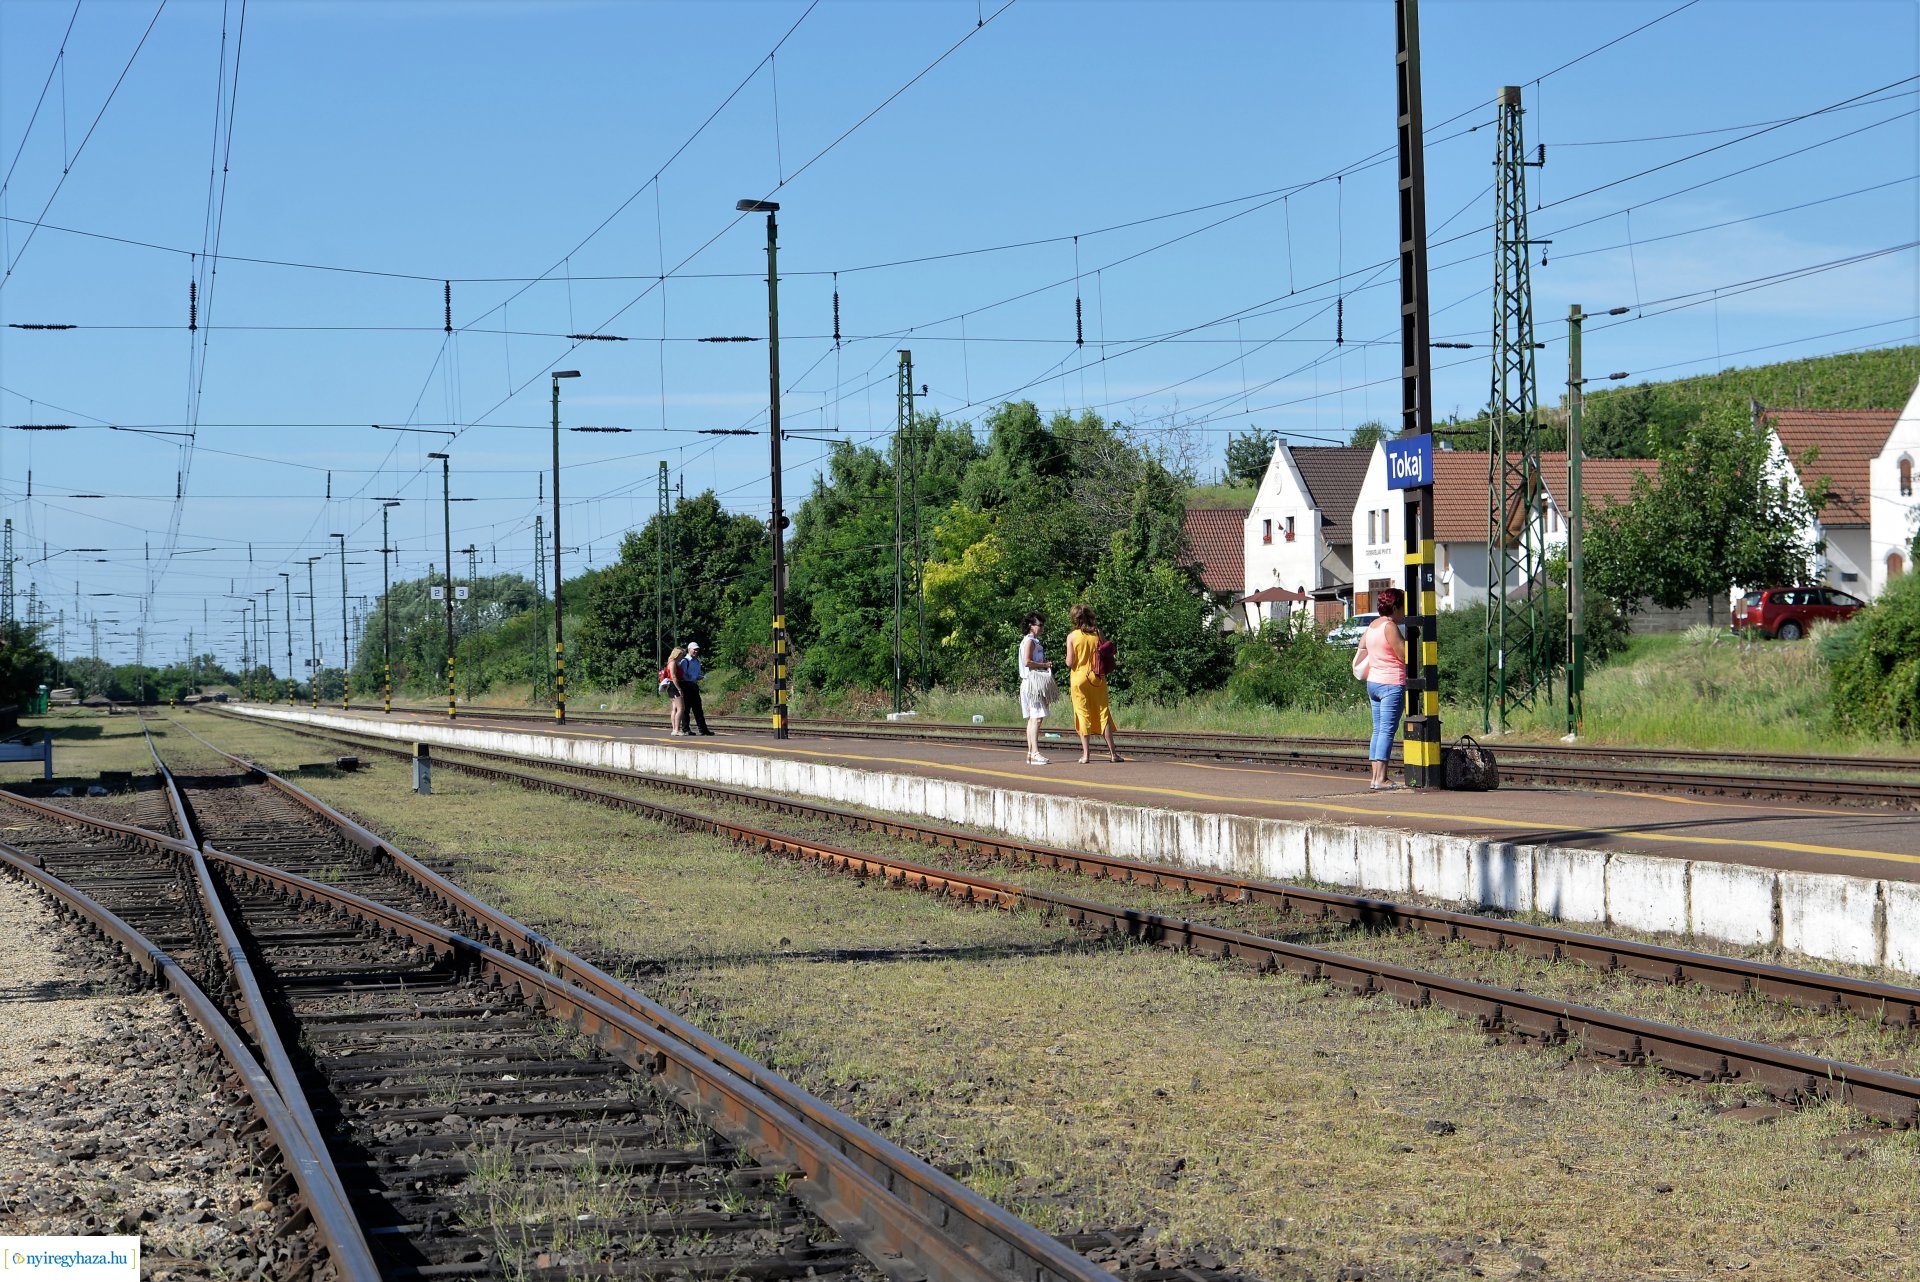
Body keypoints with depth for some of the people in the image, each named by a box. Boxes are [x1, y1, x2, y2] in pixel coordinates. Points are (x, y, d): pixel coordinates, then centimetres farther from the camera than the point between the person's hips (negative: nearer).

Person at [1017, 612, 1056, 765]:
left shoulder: (1035, 641, 20)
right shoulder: (1029, 641, -10)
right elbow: (1027, 662, -20)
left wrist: (1045, 664, 9)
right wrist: (1044, 665, -12)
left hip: (1038, 682, 11)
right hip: (1032, 682, -11)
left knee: (1033, 718, 8)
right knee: (1037, 718, -16)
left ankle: (1030, 753, 8)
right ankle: (1034, 753, -23)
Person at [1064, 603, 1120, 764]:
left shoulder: (1072, 636, -7)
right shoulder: (1098, 634, -1)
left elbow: (1070, 663, -9)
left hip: (1079, 678, -2)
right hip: (1097, 678, 2)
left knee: (1083, 715, 2)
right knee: (1103, 713, 7)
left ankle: (1085, 754, -1)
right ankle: (1113, 752, 7)